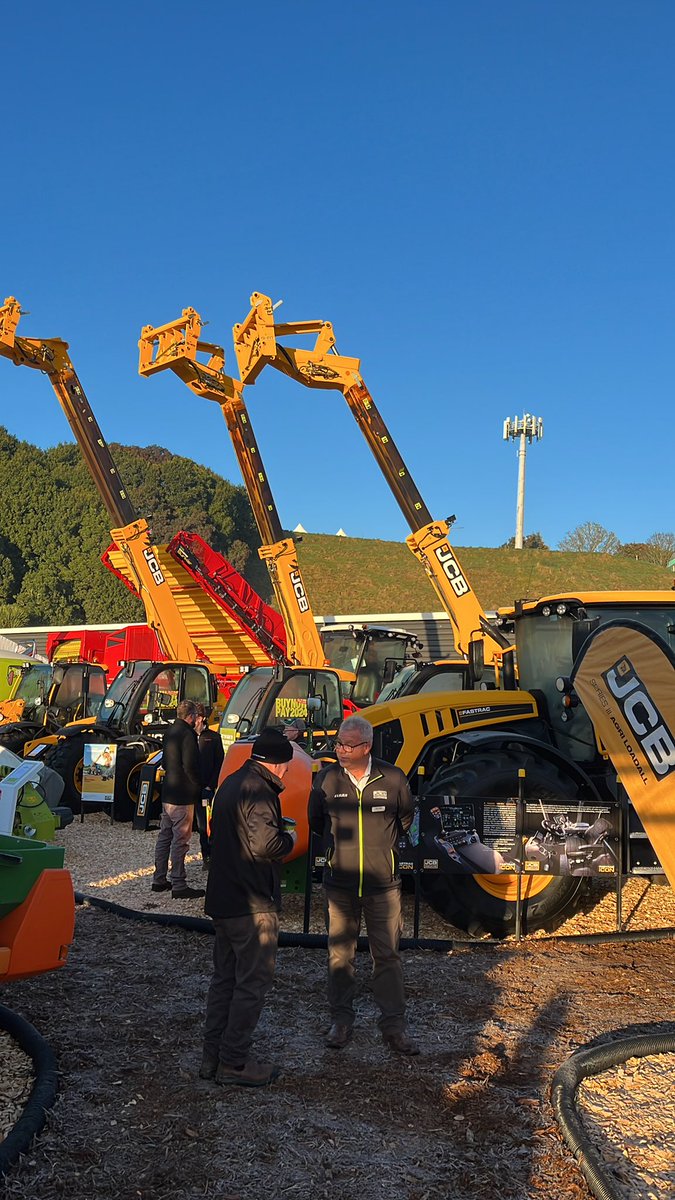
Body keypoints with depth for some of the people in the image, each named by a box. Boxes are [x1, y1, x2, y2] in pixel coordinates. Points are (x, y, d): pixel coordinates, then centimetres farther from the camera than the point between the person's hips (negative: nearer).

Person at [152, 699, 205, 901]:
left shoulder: (169, 732, 12)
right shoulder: (187, 734, -17)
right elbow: (190, 766, -20)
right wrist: (199, 786, -8)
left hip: (167, 793, 9)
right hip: (182, 795, -9)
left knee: (164, 836, 15)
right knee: (180, 840, -5)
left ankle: (159, 879, 23)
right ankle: (178, 885, -2)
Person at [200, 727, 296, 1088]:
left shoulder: (230, 784, 12)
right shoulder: (259, 792, -19)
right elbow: (263, 845, -28)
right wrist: (289, 838, -8)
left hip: (222, 899, 10)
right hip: (253, 905, -10)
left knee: (224, 977, 17)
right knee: (252, 983, 1)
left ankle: (212, 1057, 24)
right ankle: (234, 1063, 8)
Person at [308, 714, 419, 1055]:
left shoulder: (393, 779, -7)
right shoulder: (326, 779, -6)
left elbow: (405, 819, 12)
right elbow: (316, 822, 13)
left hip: (383, 883, -1)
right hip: (339, 883, 1)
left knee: (387, 955, 5)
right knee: (340, 955, 10)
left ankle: (393, 1024, 17)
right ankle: (342, 1020, 25)